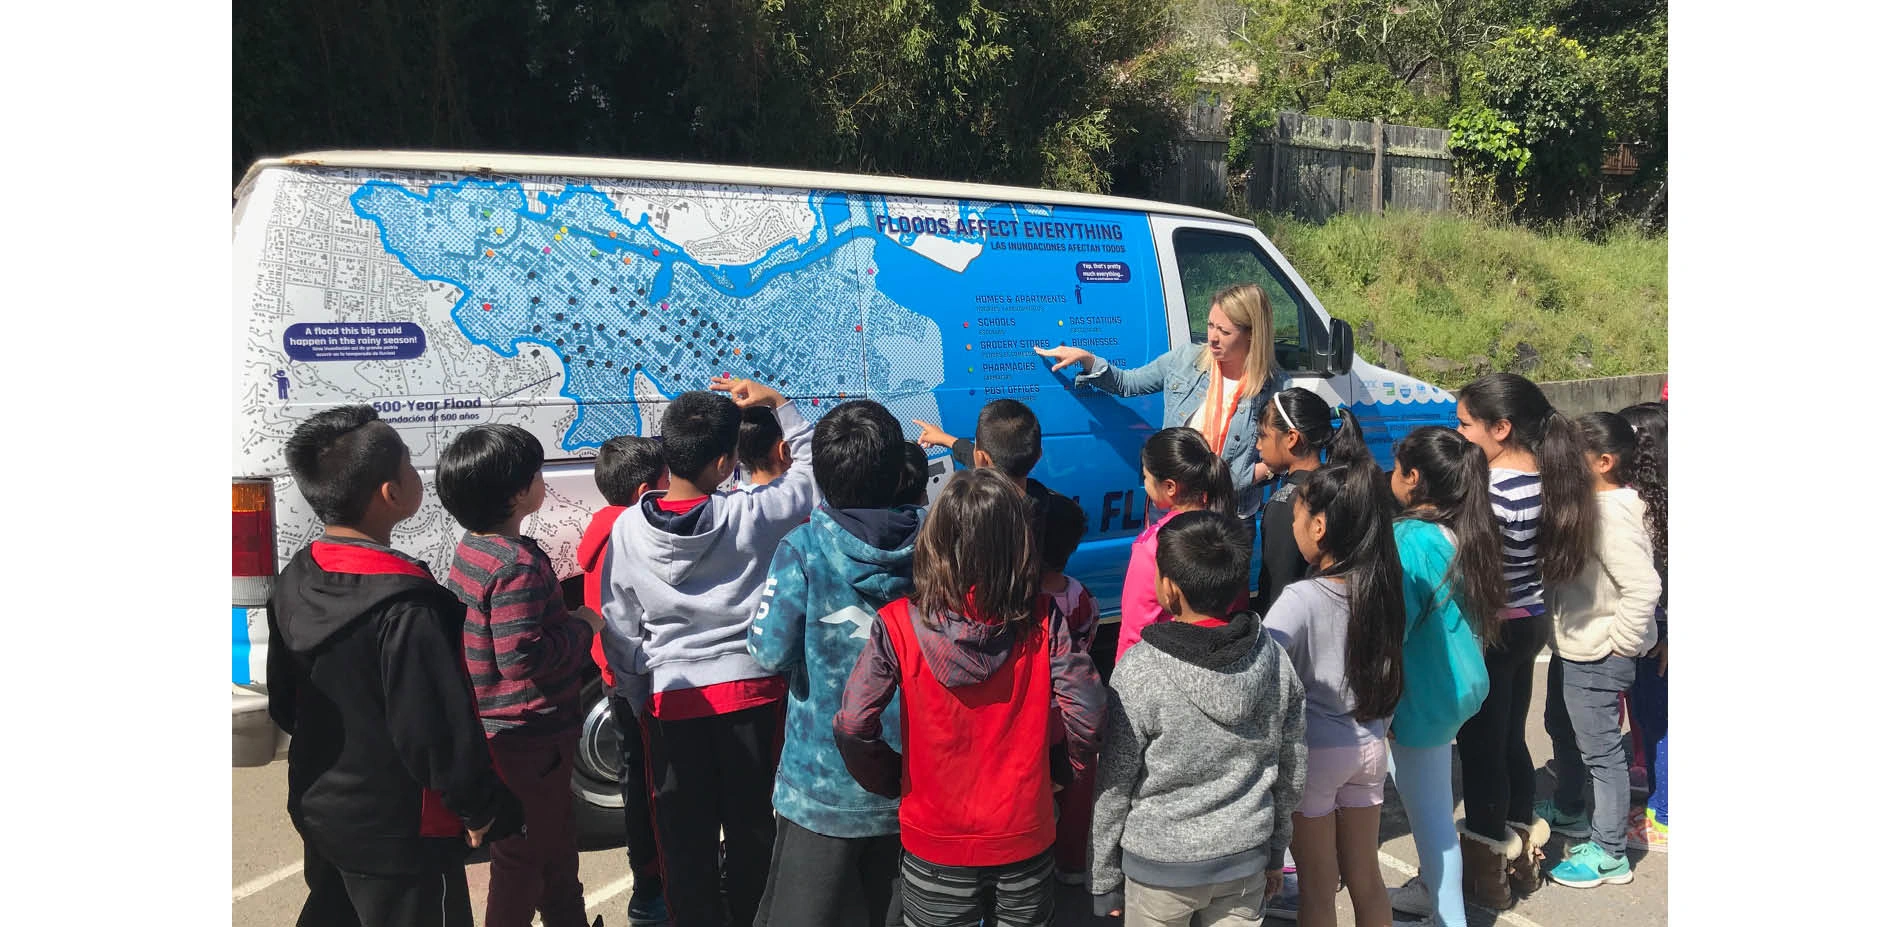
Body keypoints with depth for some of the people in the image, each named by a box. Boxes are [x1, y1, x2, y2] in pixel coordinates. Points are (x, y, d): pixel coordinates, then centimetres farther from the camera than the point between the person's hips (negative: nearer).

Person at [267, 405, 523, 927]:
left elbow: (284, 704, 9)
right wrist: (485, 812, -12)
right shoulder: (404, 606, -29)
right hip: (398, 835, -8)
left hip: (318, 810, 8)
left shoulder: (295, 581, -2)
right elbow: (441, 731, -26)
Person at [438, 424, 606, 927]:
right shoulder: (520, 563, -25)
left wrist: (568, 623, 11)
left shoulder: (470, 550, 5)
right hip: (529, 737, -10)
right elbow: (522, 656, -28)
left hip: (495, 728, 10)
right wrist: (581, 626, -15)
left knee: (556, 845, 24)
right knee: (526, 858, 6)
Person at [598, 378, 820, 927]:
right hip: (752, 690, -1)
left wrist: (635, 697, 12)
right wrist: (777, 403, 6)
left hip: (674, 697, 1)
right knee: (751, 823, 15)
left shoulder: (628, 529, -7)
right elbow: (812, 467, 2)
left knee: (685, 835, 13)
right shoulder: (751, 514, -15)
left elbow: (622, 629, 0)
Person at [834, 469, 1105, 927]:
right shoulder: (1042, 623, -14)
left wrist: (893, 780, -1)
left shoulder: (898, 624, -17)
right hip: (1026, 840, 1)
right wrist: (1060, 774, 4)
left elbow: (852, 727, -20)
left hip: (934, 850, -1)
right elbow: (1087, 720, -16)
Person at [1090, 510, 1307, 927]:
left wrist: (1104, 877, -1)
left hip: (1161, 866, -3)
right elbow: (1292, 774, 2)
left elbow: (1114, 785, -14)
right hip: (1246, 861, 4)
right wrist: (1274, 855, 16)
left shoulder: (1139, 672, -21)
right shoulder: (1275, 659, -8)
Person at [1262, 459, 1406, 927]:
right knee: (1365, 877, 19)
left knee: (1318, 887, 11)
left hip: (1314, 751, -5)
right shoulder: (1384, 588, -5)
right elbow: (1391, 668, 6)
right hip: (1369, 745, 6)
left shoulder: (1301, 599, -23)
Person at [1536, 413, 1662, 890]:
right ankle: (1568, 811, 47)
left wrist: (1618, 641, -20)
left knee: (1599, 750, 2)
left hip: (1597, 655, -11)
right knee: (1561, 727, 26)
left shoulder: (1612, 515, -25)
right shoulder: (1588, 503, 5)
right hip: (1573, 647, 11)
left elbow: (1644, 586, -30)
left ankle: (1608, 854, 15)